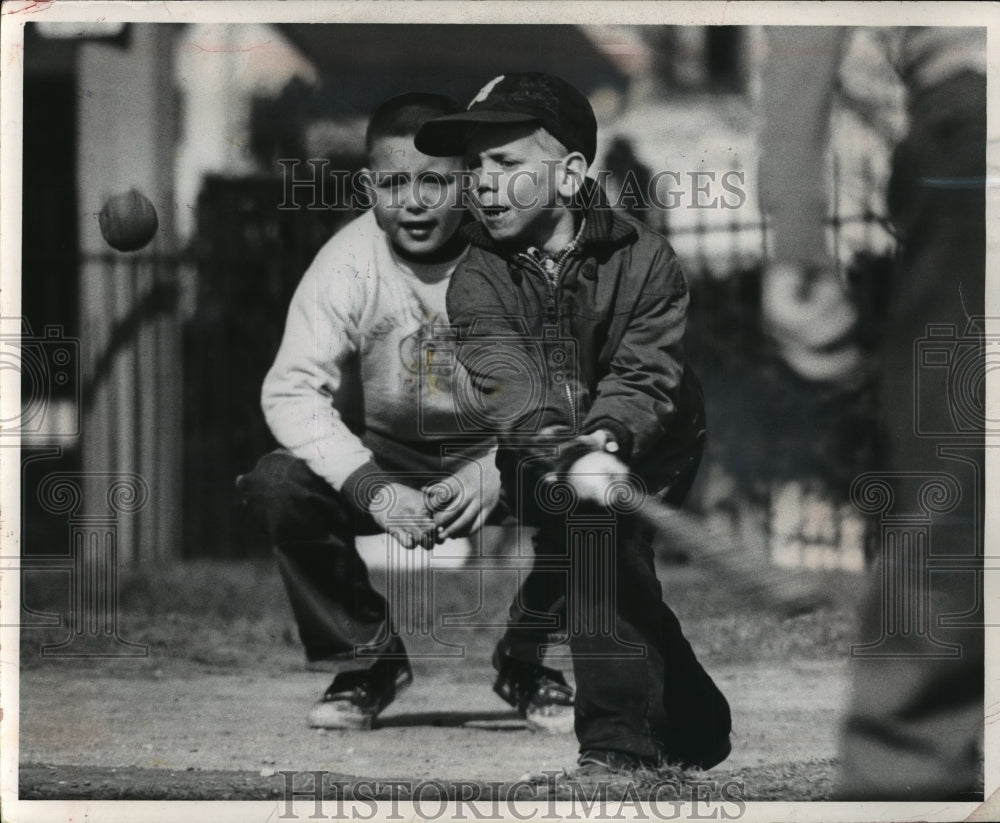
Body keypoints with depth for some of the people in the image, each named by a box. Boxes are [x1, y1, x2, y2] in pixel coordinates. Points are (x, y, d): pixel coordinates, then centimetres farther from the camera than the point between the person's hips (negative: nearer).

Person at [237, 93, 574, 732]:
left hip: (498, 454, -1)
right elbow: (291, 390, -19)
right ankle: (367, 658, -4)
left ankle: (532, 665, -3)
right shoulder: (348, 263, -15)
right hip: (382, 457, 1)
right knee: (279, 484, -27)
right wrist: (373, 490, -33)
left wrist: (497, 471, -34)